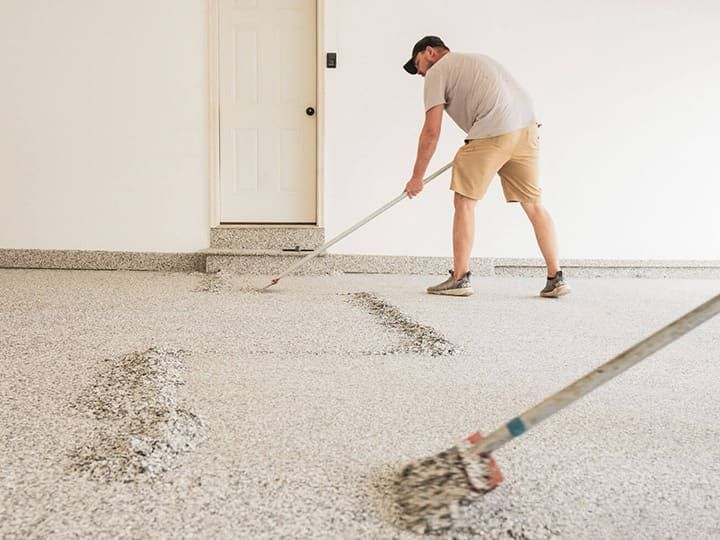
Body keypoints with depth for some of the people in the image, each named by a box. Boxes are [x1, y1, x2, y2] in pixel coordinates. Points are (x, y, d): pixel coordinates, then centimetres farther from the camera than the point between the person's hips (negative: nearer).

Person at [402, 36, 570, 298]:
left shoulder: (437, 72, 10)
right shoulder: (477, 59, 34)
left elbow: (431, 131, 2)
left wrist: (417, 177, 9)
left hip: (493, 133, -8)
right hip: (527, 127, 8)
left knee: (465, 201, 4)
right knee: (533, 204, 12)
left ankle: (460, 278, 6)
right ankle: (556, 278, 11)